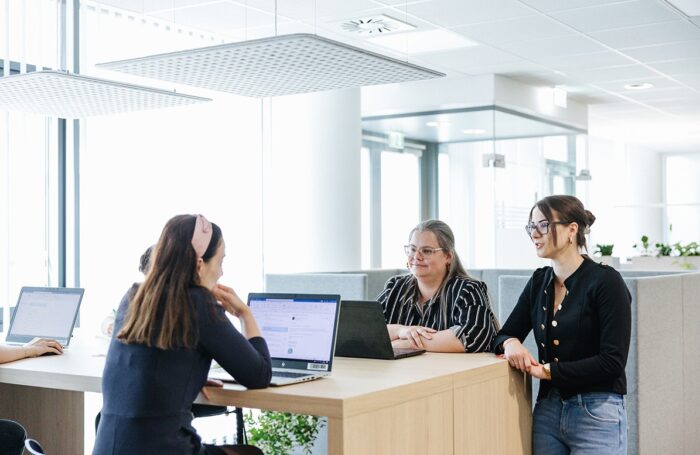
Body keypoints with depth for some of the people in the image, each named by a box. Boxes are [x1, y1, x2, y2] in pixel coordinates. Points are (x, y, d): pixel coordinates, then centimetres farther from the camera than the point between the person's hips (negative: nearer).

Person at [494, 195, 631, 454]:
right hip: (547, 411, 6)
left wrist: (548, 371, -16)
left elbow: (613, 362, -16)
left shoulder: (605, 282, -11)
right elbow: (505, 334, 10)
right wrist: (511, 343, -13)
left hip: (596, 415, -5)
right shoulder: (539, 282, 7)